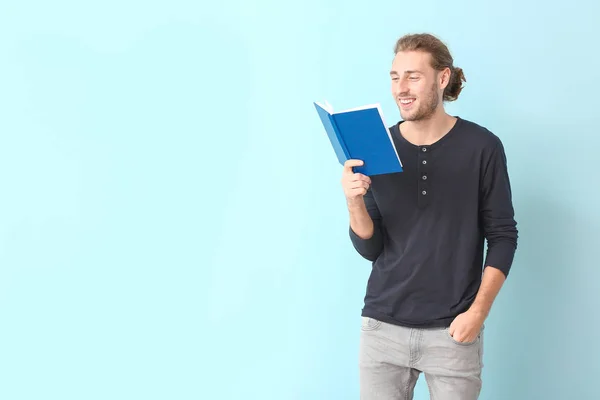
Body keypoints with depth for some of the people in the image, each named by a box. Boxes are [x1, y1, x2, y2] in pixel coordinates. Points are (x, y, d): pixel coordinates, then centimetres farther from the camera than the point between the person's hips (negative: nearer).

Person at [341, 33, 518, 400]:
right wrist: (355, 203, -18)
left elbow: (502, 236, -1)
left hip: (452, 331, -2)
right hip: (383, 327, 2)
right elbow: (370, 248, 1)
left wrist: (478, 311, -9)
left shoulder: (482, 147, -5)